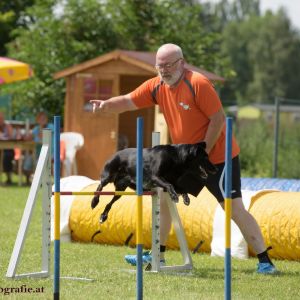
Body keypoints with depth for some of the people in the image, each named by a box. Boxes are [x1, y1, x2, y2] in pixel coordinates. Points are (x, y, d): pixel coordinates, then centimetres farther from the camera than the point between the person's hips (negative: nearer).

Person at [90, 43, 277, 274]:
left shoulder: (198, 84, -21)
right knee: (163, 198, 10)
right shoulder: (157, 86, 0)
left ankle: (264, 261, -11)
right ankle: (157, 255, 23)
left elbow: (219, 119, -20)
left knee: (235, 209, -13)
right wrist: (107, 105, -20)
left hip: (219, 157, -8)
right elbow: (128, 102, 1)